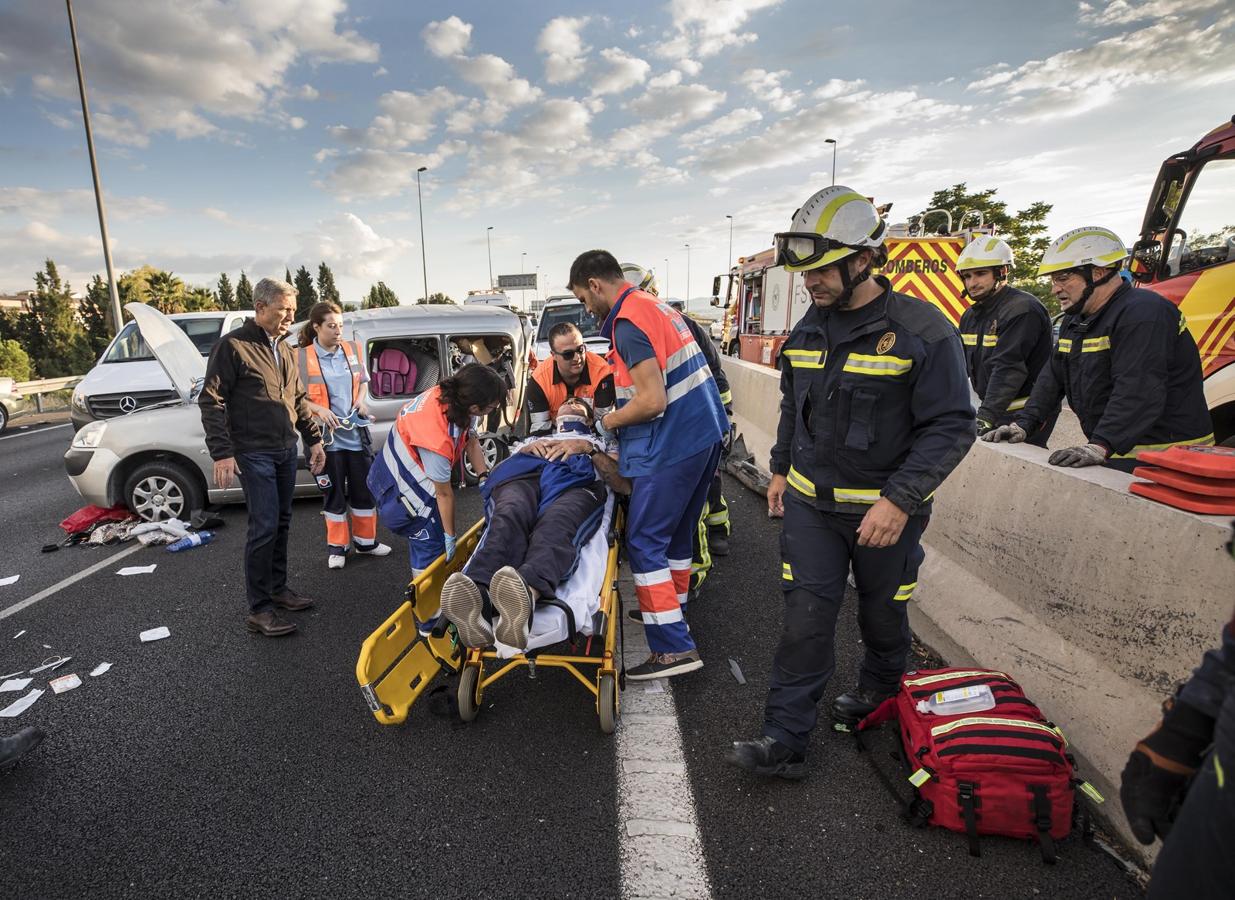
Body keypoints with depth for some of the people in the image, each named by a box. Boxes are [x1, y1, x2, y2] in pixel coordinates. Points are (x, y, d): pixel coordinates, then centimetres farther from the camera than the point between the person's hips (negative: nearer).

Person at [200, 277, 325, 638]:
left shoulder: (284, 349, 13)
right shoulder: (233, 345, -10)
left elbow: (298, 399, 20)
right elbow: (211, 401, -12)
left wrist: (314, 439, 14)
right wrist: (222, 452, -18)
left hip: (286, 450, 8)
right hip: (254, 453, -7)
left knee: (281, 523, 14)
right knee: (264, 527, -8)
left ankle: (278, 587, 28)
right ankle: (259, 609, 1)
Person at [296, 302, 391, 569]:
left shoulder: (353, 350, 4)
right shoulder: (302, 357, -8)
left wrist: (360, 401, -2)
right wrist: (319, 410, -19)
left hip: (356, 432, 3)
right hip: (327, 435, -3)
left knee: (363, 488, 10)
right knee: (334, 492, 7)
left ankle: (365, 541, 26)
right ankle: (337, 547, 21)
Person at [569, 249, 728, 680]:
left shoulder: (628, 322, -15)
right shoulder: (656, 305, 17)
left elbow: (652, 402, -22)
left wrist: (609, 421, -4)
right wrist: (616, 416, 16)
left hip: (673, 445, -10)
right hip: (706, 433, 10)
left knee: (644, 542, -3)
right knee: (677, 534, 20)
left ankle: (674, 647, -1)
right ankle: (671, 612, 35)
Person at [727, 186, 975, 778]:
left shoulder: (922, 331, -15)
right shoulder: (809, 328, 3)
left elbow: (951, 427, -16)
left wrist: (900, 500, -24)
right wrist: (781, 469, 15)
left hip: (885, 509, -3)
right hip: (810, 502, 4)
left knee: (883, 615, 19)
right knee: (805, 618, 0)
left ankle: (880, 688, 48)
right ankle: (785, 740, 9)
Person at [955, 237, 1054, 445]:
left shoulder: (1023, 310, -17)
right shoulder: (971, 316, 13)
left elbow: (1008, 368, -27)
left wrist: (986, 416, -34)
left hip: (1025, 416, -8)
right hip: (992, 410, 8)